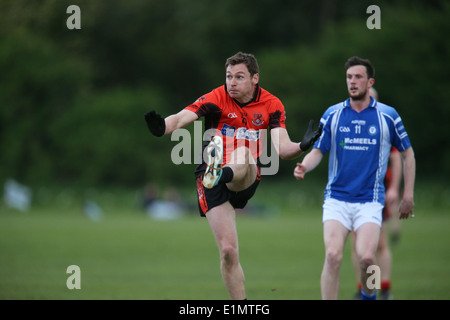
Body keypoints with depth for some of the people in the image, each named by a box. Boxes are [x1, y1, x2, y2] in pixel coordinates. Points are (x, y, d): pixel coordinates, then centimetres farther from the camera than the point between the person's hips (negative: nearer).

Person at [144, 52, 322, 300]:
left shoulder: (271, 105, -1)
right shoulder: (216, 99, -5)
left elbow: (281, 149, -12)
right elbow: (181, 118, -20)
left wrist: (302, 146, -34)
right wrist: (162, 127, -43)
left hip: (247, 179, 1)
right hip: (211, 182, -1)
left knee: (243, 154, -34)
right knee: (228, 251, -10)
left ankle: (220, 174, -63)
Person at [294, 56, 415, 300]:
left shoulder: (387, 115, 3)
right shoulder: (332, 114, 5)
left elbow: (407, 153, 12)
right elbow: (318, 151, 7)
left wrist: (408, 195, 8)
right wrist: (304, 167, -16)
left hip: (370, 200, -1)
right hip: (336, 199, 1)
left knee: (366, 258, -18)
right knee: (333, 257, -16)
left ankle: (369, 295, 14)